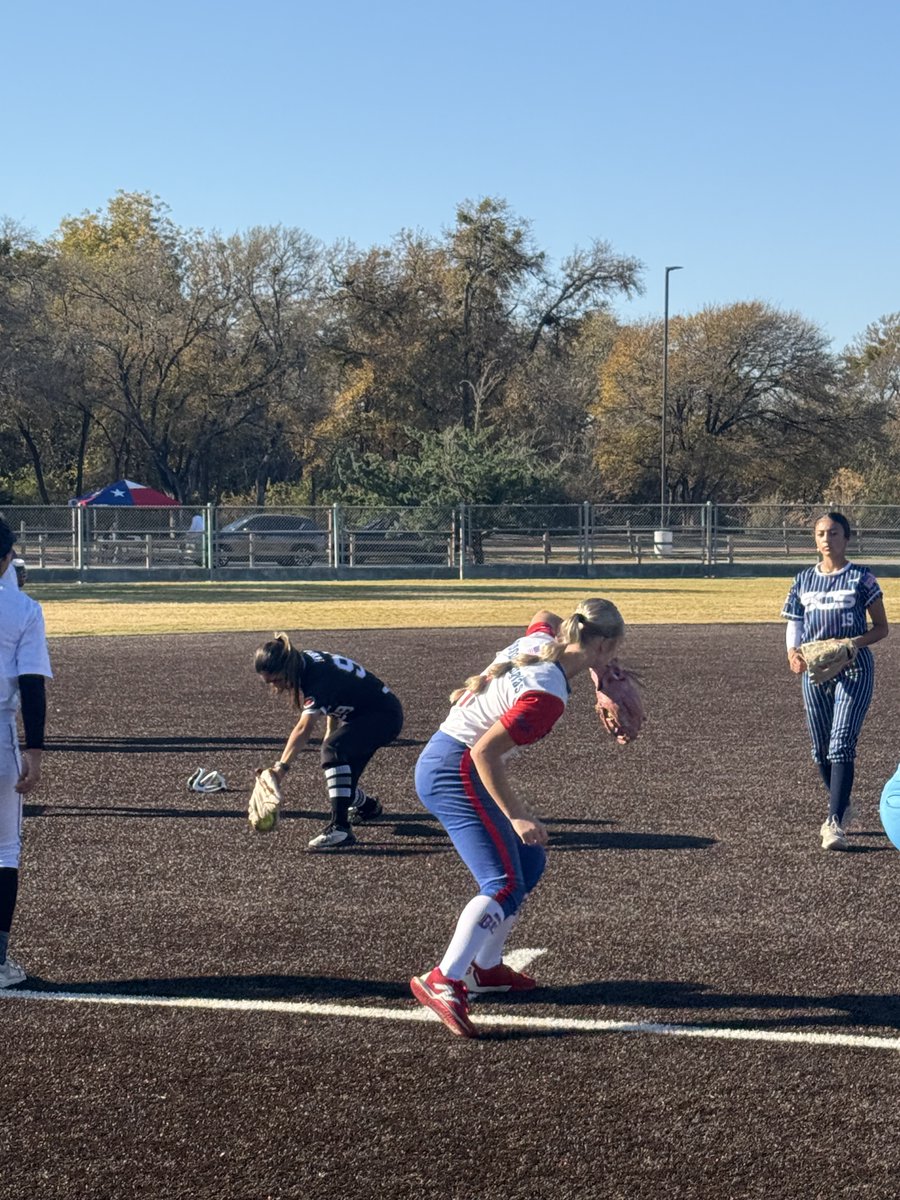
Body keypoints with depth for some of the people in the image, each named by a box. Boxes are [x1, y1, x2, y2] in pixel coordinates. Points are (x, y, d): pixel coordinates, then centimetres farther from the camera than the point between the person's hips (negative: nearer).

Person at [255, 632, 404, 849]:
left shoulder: (318, 677, -32)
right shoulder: (305, 660, -7)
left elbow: (304, 729, -46)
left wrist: (282, 767, -56)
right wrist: (332, 730, 3)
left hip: (385, 717, -9)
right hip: (359, 714, 9)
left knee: (334, 748, -32)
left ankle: (340, 828, -36)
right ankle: (367, 806, 41)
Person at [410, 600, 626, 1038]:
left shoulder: (537, 640, 3)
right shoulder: (548, 694, -23)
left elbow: (544, 616, 30)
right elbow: (485, 752, -26)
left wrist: (597, 671, 26)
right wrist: (516, 815, -21)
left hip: (440, 762, 10)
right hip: (455, 770, -10)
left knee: (529, 862, 18)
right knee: (506, 883, -19)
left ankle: (485, 968, 26)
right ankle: (443, 982, -26)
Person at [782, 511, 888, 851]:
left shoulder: (861, 578, -1)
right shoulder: (804, 580, 11)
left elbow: (881, 627, 2)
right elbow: (794, 626, 13)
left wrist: (856, 642, -17)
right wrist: (793, 653, -8)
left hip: (853, 670, -5)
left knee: (841, 744, -15)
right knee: (820, 749, 10)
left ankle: (834, 823, -17)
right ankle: (841, 808, 32)